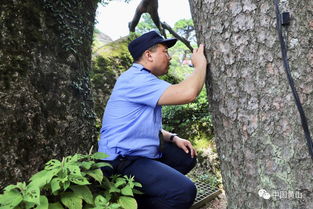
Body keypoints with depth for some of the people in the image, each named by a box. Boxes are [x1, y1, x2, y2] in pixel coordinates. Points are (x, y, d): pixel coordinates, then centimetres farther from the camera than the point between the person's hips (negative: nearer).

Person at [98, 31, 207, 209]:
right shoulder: (136, 79, -17)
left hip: (145, 152, 11)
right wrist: (201, 64, -10)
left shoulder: (144, 81, 17)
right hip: (122, 161, -11)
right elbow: (188, 93, -27)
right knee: (184, 191, -24)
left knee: (186, 157, 16)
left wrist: (173, 138, 7)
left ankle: (144, 191, 8)